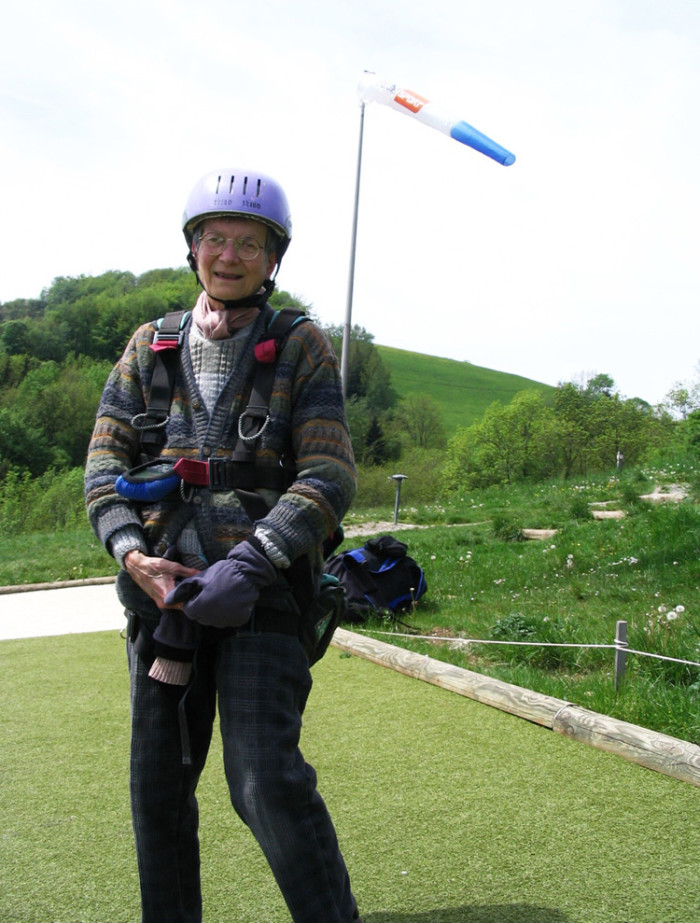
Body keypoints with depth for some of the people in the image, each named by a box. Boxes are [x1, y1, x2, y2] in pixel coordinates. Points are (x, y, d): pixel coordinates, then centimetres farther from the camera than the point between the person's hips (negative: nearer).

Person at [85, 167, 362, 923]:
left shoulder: (302, 349, 4)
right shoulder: (149, 348, 14)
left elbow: (329, 476, -6)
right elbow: (104, 463, 8)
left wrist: (249, 564, -19)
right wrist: (133, 555, -10)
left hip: (262, 589, -4)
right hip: (162, 587, 4)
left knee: (268, 781, -14)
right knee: (158, 784, 10)